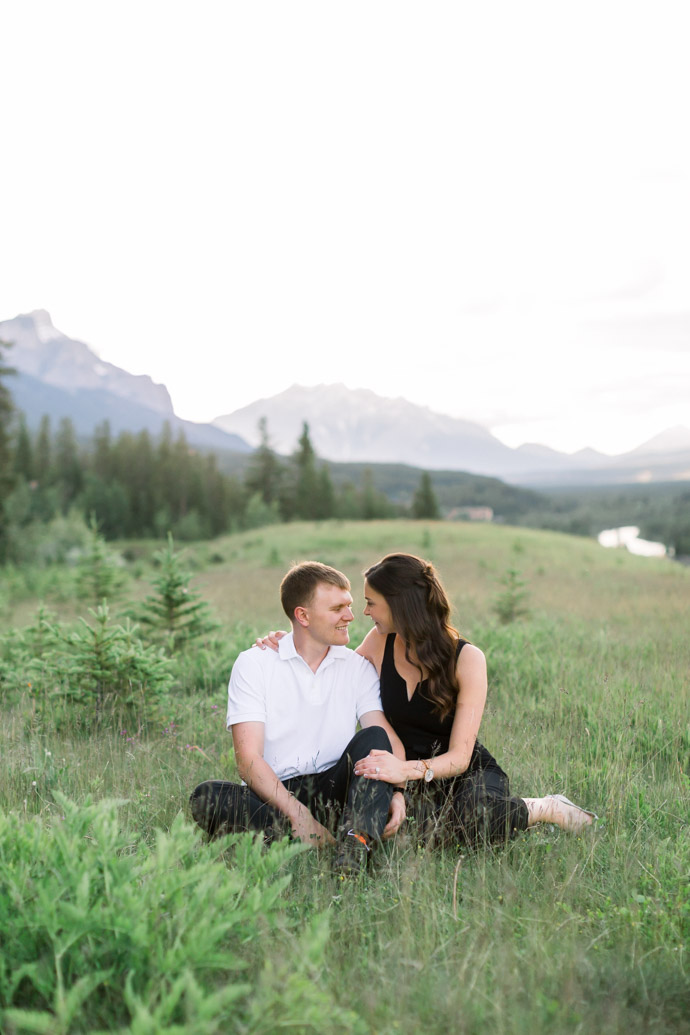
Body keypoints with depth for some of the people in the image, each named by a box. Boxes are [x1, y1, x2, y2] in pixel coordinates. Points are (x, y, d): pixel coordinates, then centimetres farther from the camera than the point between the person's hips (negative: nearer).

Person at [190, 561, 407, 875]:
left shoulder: (358, 667, 10)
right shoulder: (254, 664, 1)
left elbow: (389, 739, -1)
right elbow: (248, 759, -9)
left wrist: (397, 792, -24)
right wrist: (298, 815, -24)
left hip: (335, 790, 2)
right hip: (272, 797, -2)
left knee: (373, 738, -24)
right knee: (206, 797, -28)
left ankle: (355, 850, -44)